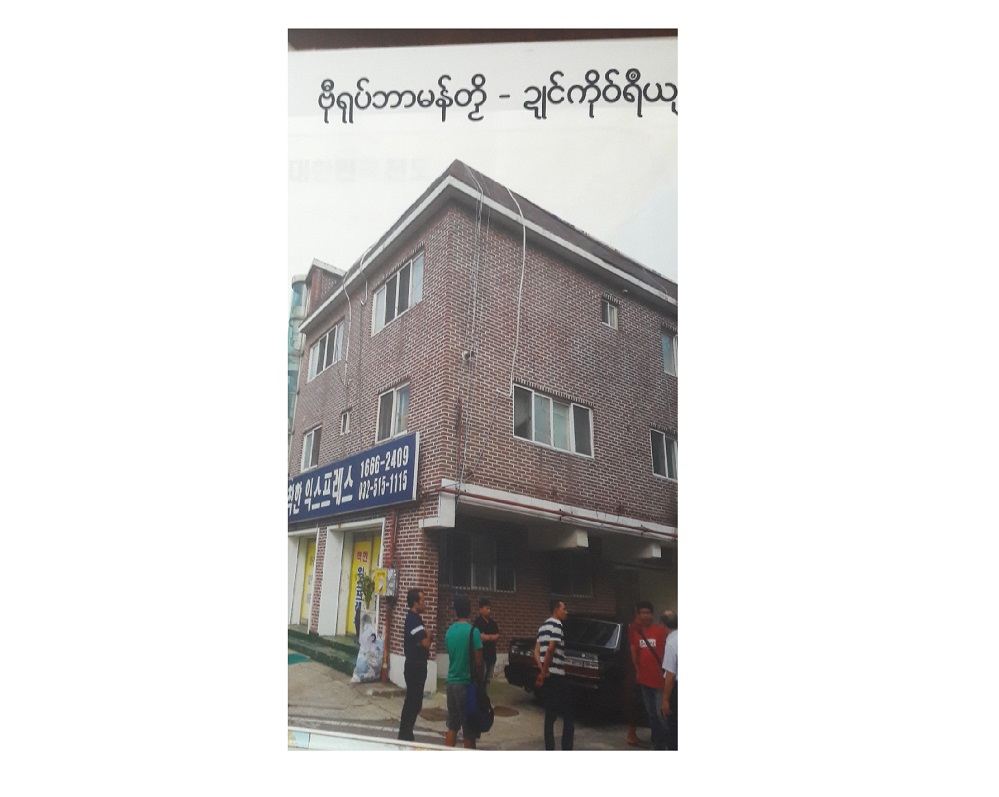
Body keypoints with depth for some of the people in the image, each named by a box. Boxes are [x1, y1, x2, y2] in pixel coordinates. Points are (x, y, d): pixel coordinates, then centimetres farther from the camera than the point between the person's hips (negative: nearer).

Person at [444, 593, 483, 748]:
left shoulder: (449, 631, 4)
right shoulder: (473, 631, -15)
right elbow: (478, 662, -13)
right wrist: (480, 681, 0)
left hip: (451, 682, 6)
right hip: (467, 683, -6)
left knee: (452, 726, 15)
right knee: (469, 731, 2)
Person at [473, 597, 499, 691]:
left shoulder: (493, 622, 13)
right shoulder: (478, 621, -7)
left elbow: (497, 636, 6)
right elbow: (479, 637, -16)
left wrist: (487, 636, -10)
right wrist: (491, 637, -9)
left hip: (491, 654, 7)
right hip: (482, 655, -7)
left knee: (488, 679, 11)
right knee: (480, 679, -10)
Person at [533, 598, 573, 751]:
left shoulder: (543, 626, 16)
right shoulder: (556, 624, -13)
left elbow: (536, 650, 13)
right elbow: (550, 649, -22)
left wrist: (542, 670, 3)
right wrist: (544, 671, -13)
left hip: (547, 676, 9)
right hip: (556, 675, -9)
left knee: (550, 713, 12)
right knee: (568, 714, 0)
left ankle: (549, 749, 13)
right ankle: (566, 748, -1)